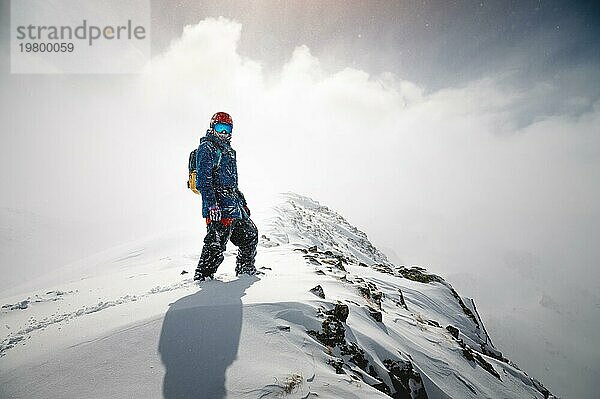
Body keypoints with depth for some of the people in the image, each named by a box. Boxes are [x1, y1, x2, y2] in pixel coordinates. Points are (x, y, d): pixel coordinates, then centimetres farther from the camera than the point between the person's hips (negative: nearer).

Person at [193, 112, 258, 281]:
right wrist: (211, 204, -25)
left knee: (250, 234, 14)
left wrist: (243, 202, 24)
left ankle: (246, 270, 26)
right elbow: (203, 179, -15)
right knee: (216, 241, -12)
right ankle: (203, 276, -2)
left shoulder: (228, 150, 24)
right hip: (219, 202, -9)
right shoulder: (206, 148, -4)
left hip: (233, 203, 10)